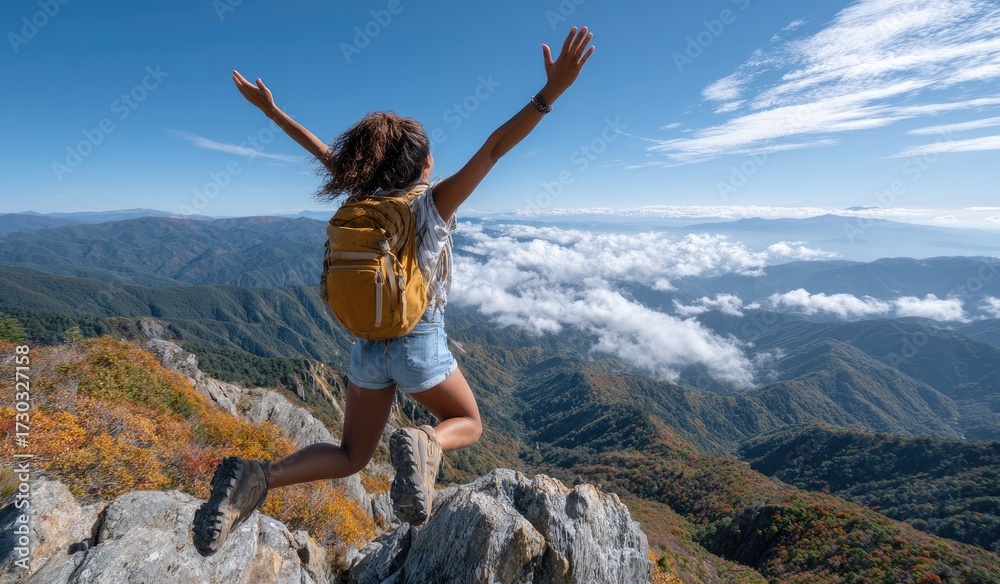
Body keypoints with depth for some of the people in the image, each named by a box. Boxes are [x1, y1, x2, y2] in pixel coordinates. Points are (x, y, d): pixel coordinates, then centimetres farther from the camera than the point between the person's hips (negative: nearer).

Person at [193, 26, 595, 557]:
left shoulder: (364, 198, 2)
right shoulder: (434, 203, -11)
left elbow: (323, 152, 15)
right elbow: (494, 148, -18)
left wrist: (271, 109, 26)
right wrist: (551, 91, -19)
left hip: (367, 347, 5)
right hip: (420, 347, -5)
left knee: (351, 456, 21)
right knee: (469, 424, 21)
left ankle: (257, 478, -3)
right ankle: (424, 445, -14)